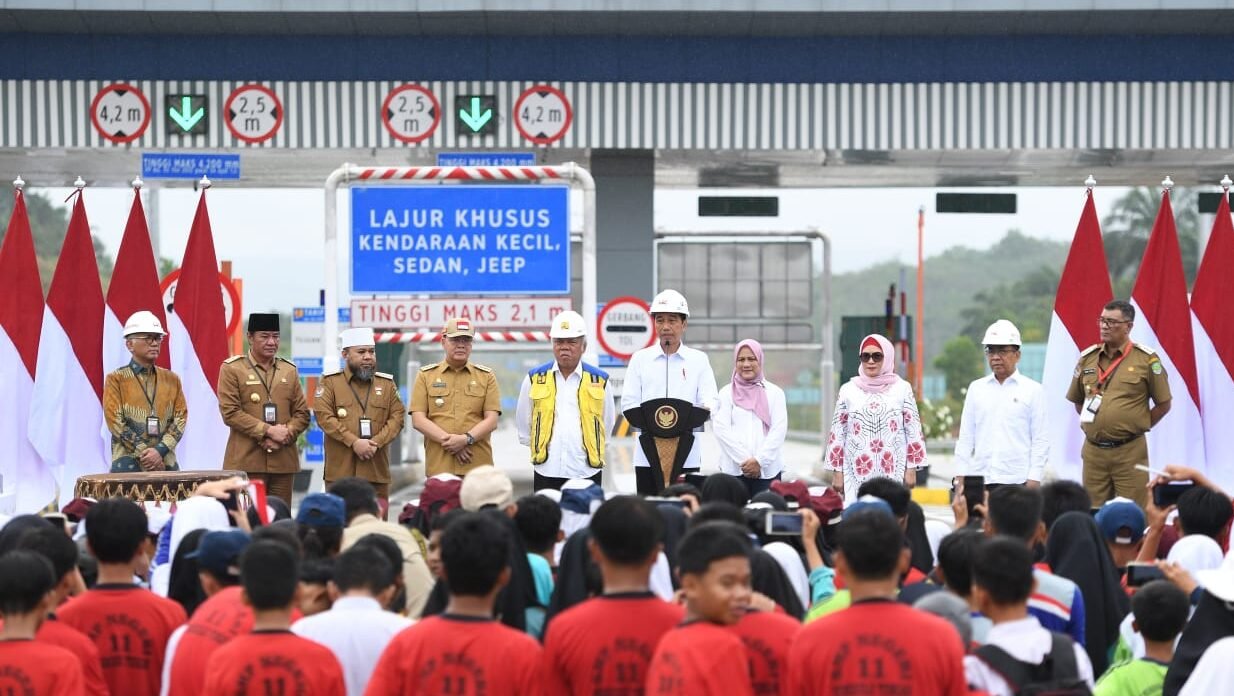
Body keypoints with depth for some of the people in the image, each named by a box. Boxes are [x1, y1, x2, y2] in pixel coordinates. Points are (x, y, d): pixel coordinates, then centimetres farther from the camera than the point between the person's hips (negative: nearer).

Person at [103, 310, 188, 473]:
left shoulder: (171, 379, 13)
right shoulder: (116, 379, 2)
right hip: (128, 464, -3)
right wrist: (145, 454, -13)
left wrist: (160, 451, -11)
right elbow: (116, 422, -6)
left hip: (166, 464, 3)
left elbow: (180, 418, 5)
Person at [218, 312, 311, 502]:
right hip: (246, 462, -4)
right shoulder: (232, 369, 1)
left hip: (283, 462, 4)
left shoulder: (289, 370, 14)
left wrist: (285, 435, -9)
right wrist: (268, 431, -15)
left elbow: (302, 414, 11)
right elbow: (230, 413, -8)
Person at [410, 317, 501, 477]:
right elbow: (418, 420, 2)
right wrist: (447, 440, -12)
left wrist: (466, 439, -14)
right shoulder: (425, 375, 10)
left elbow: (491, 421, 3)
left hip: (477, 466, 0)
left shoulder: (486, 376, 11)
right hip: (438, 465, 0)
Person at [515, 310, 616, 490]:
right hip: (546, 473, 0)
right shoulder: (535, 379, 6)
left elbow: (607, 424, 15)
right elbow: (523, 424, 15)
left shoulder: (599, 380, 6)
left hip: (587, 473, 0)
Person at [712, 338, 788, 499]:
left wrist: (759, 460, -8)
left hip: (768, 469, 0)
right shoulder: (726, 393, 9)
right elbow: (721, 429, 0)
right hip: (733, 469, 0)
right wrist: (744, 460, -9)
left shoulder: (774, 393, 11)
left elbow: (779, 430, 3)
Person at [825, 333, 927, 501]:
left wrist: (911, 469, 0)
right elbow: (837, 433, 8)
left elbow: (913, 431, 5)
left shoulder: (902, 389, 5)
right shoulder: (848, 390, 7)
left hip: (894, 472, -1)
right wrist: (837, 472, 4)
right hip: (857, 473, 1)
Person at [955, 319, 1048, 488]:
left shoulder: (1033, 390, 4)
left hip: (1017, 481, -3)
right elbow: (965, 437, 14)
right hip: (979, 480, 3)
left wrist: (1034, 480, -6)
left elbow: (1040, 440, 2)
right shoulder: (976, 388, 13)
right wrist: (961, 477, 7)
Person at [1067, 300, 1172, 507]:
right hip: (1093, 451, 4)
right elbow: (1077, 401, 21)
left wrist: (1137, 427, 1)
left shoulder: (1146, 359, -3)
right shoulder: (1087, 358, 9)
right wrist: (1095, 425, 11)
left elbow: (1163, 404, 2)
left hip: (1130, 452, -4)